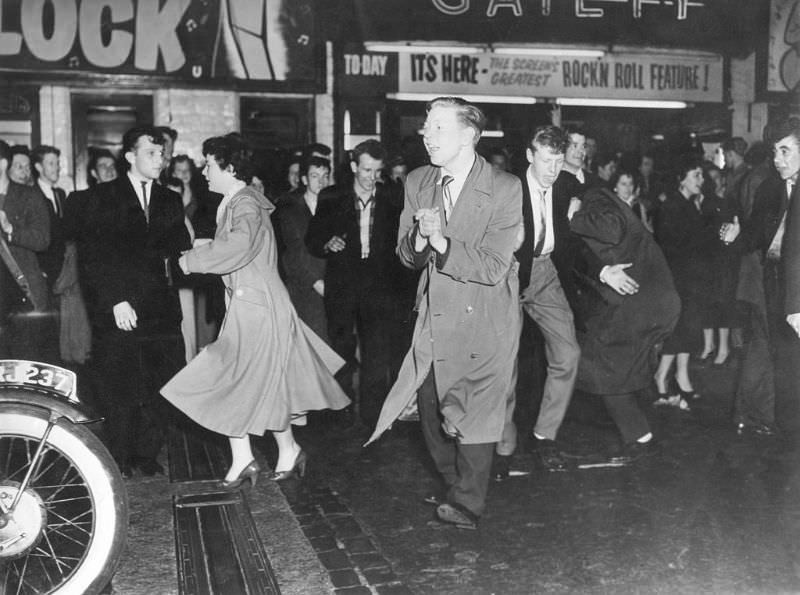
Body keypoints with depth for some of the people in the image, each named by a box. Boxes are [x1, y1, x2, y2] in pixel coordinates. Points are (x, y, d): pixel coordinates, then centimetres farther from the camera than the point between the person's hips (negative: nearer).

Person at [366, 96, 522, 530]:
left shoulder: (504, 189, -15)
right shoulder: (418, 182, 3)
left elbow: (492, 268, -19)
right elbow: (405, 255, 4)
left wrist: (441, 242, -27)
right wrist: (419, 240, -18)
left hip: (482, 320, -5)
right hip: (435, 316, 6)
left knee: (471, 414, 2)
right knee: (430, 410, 13)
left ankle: (467, 505, 21)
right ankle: (455, 489, 35)